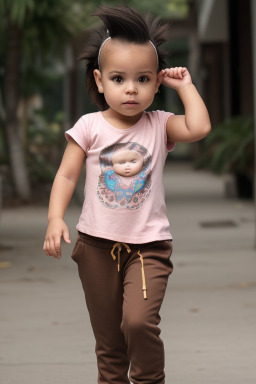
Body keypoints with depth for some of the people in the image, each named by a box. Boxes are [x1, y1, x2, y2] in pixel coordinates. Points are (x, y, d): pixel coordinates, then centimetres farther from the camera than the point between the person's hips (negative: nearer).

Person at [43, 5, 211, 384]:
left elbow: (199, 127, -17)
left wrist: (185, 85, -6)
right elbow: (67, 175, -3)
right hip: (97, 243, 1)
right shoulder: (90, 127, -2)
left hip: (148, 244, -1)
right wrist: (56, 218, -17)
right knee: (108, 336, 10)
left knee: (139, 321, -20)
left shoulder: (159, 125, 0)